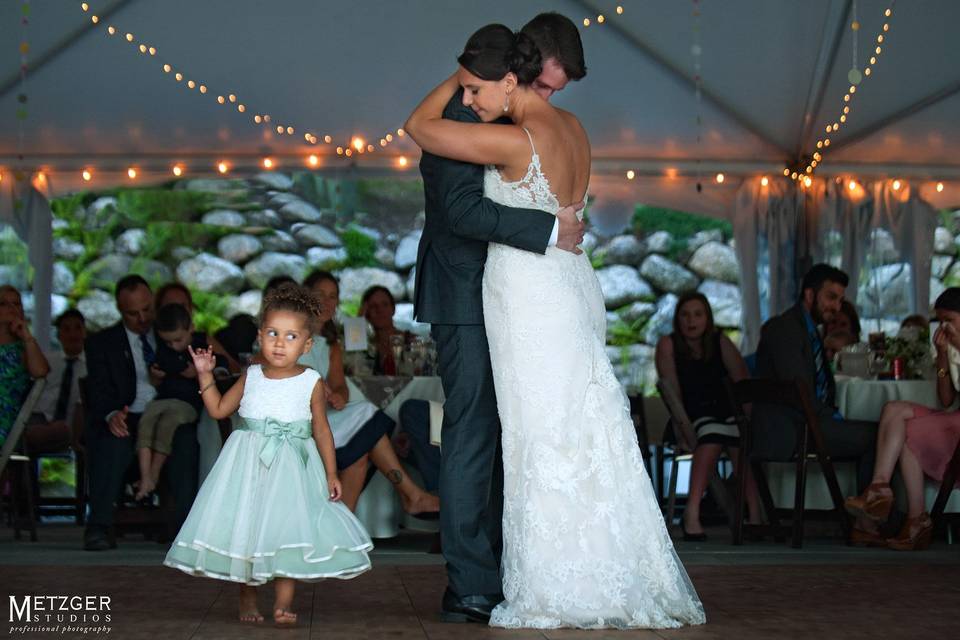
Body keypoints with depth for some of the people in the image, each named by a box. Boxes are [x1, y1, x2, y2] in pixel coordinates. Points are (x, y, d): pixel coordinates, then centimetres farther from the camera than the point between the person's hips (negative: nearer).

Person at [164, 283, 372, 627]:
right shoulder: (251, 376, 4)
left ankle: (283, 603, -10)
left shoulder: (311, 382, -2)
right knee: (243, 528, 4)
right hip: (248, 467, 2)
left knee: (289, 530, -11)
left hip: (291, 468, -2)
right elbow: (218, 409, 12)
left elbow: (321, 429, 4)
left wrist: (331, 473, 2)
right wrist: (205, 375, 3)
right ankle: (247, 598, 18)